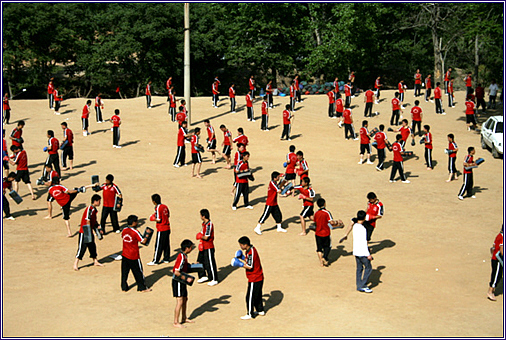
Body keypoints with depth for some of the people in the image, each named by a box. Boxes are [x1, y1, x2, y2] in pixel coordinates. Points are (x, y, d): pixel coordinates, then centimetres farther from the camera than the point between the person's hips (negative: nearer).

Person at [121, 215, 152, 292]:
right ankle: (142, 288, 17)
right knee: (138, 273, 7)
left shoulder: (124, 230, -1)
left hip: (125, 255, 5)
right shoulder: (135, 232, -18)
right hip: (134, 257, -5)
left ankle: (124, 287, 18)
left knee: (124, 272, 12)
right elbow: (143, 241, -16)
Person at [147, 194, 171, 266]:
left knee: (158, 245, -1)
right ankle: (166, 259, 22)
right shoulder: (165, 206, 6)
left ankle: (155, 261, 4)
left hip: (161, 230, -8)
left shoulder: (158, 208, -16)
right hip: (167, 228, 8)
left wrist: (153, 219, -1)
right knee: (166, 244, 14)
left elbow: (159, 219, -20)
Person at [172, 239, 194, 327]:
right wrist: (186, 278, -22)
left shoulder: (184, 255, 7)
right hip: (178, 282, -10)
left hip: (182, 281, 10)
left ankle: (184, 318, 32)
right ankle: (175, 322, -1)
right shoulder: (181, 257, -23)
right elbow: (176, 272, -26)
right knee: (180, 302, -7)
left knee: (185, 299, 18)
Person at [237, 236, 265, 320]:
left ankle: (250, 314, 10)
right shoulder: (251, 249, 7)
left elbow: (249, 266, -25)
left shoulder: (251, 252, -23)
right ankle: (260, 310, 32)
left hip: (254, 279, -10)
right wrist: (241, 260, 4)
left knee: (250, 297, 1)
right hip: (259, 277, 10)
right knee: (257, 295, 21)